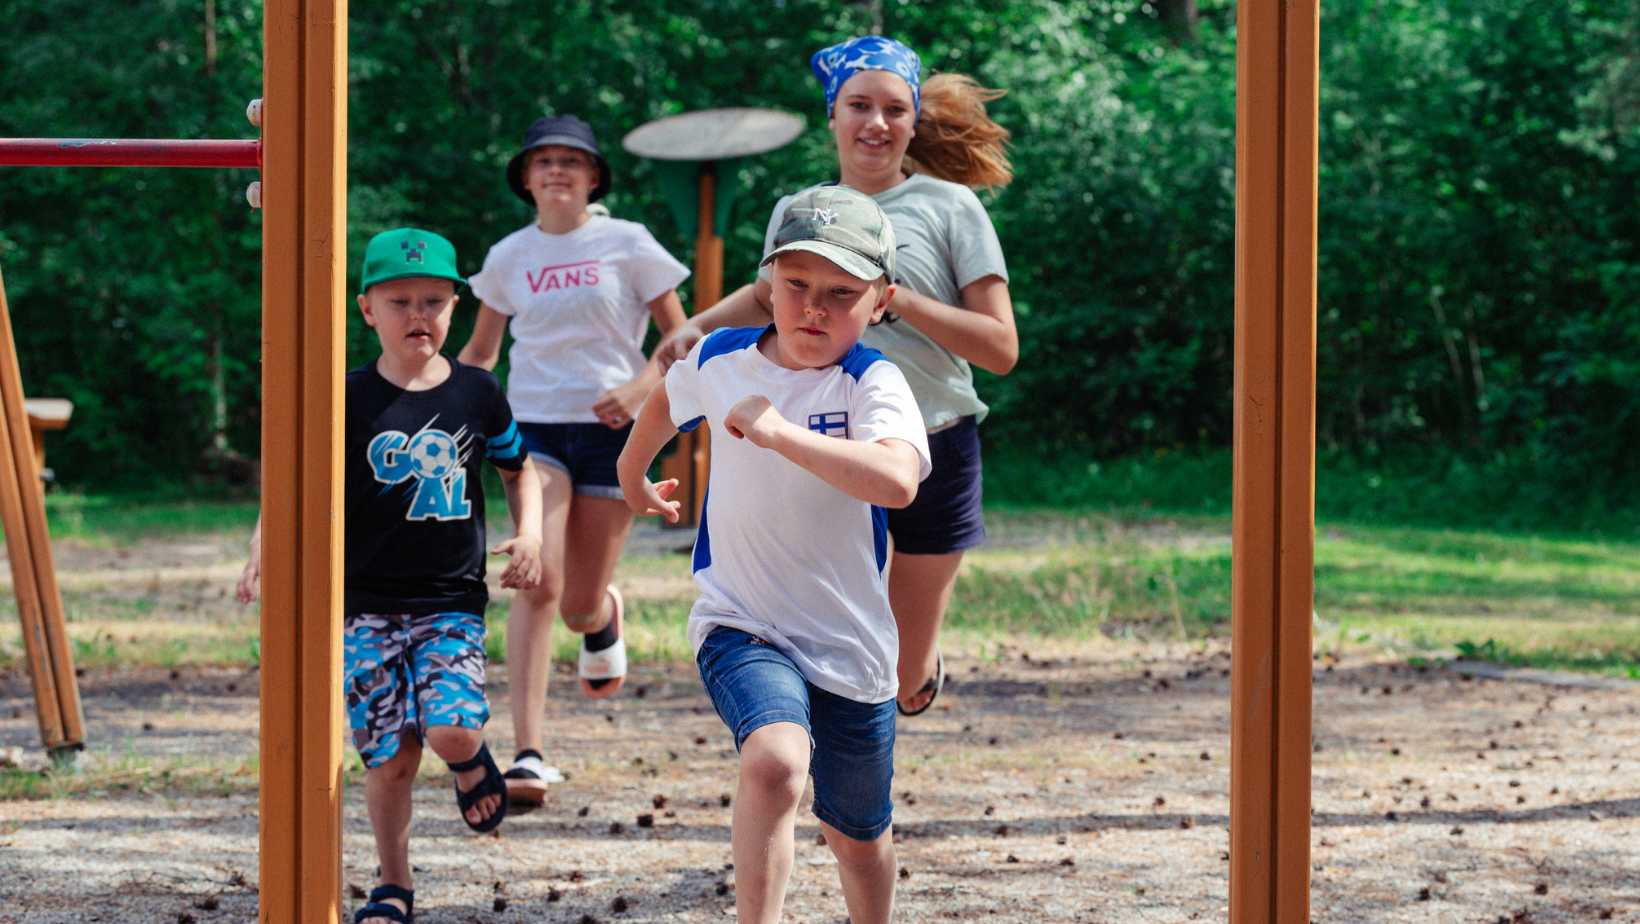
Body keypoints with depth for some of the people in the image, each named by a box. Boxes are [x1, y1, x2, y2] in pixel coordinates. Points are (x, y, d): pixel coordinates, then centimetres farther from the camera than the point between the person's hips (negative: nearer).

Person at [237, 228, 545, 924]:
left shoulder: (478, 394, 3)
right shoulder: (349, 402, -3)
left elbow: (518, 470, 19)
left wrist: (529, 533, 2)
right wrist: (264, 549, -20)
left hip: (453, 602, 1)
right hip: (369, 605, 0)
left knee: (452, 729, -21)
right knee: (390, 759, -2)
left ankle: (472, 762, 17)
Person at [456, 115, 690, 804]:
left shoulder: (627, 245, 1)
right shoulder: (508, 257, 7)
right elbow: (480, 353, 18)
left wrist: (638, 389, -15)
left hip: (612, 431, -1)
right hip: (535, 427, 1)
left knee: (579, 607, 2)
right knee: (538, 582, -20)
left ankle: (605, 617, 44)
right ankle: (528, 755, -22)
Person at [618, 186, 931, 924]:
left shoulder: (873, 383, -16)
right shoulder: (719, 359, -3)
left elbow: (897, 482, -38)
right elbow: (668, 398, 23)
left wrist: (778, 431, -36)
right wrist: (633, 476, 36)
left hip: (850, 647, 0)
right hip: (741, 629, 0)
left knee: (856, 834, 18)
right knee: (776, 760, -32)